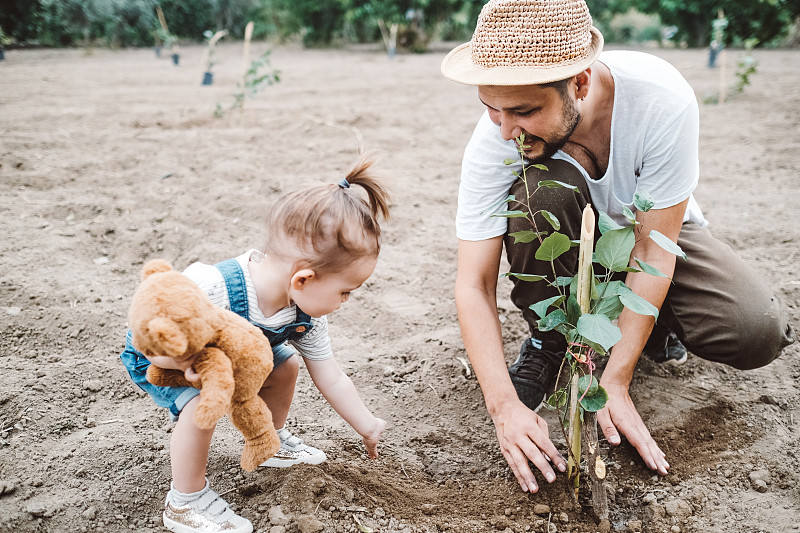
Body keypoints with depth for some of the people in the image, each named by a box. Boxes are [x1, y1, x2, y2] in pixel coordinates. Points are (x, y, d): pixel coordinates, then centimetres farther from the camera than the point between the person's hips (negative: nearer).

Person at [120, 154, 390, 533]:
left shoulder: (307, 311, -22)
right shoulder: (209, 290, -46)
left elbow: (330, 379, -10)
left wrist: (368, 427, -3)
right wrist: (186, 360, -57)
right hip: (154, 359, -6)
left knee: (284, 365, 6)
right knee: (199, 403, -29)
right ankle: (185, 502, -5)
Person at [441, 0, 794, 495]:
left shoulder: (663, 100, -34)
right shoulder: (494, 139, -29)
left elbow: (653, 251, -27)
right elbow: (474, 285, -26)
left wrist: (614, 383, -27)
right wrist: (505, 405, -36)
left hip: (655, 230, 0)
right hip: (564, 242, 1)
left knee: (758, 333, -26)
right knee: (538, 186, -35)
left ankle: (653, 325, 8)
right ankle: (548, 341, -9)